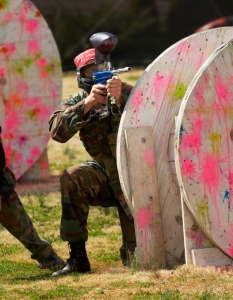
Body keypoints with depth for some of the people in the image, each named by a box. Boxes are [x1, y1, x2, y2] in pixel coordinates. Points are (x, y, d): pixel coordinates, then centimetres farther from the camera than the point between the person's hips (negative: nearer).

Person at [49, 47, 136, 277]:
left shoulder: (126, 93, -11)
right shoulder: (77, 101, -3)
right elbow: (57, 131, -21)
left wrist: (120, 98, -48)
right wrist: (87, 103, -34)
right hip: (105, 174, 3)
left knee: (135, 258, -14)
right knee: (71, 180, -30)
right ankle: (78, 258, -20)